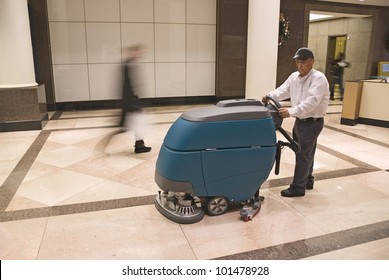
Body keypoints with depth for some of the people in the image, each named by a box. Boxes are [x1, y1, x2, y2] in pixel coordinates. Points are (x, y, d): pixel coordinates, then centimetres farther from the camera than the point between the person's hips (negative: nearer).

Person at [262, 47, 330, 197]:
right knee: (305, 153, 18)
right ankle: (307, 181, 34)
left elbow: (311, 102, -30)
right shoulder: (294, 76, 6)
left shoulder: (318, 78, -19)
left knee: (302, 155, -3)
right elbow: (283, 90, 0)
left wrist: (291, 111, -40)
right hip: (300, 121, 8)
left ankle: (298, 187, 8)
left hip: (312, 122, -8)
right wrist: (270, 96, -21)